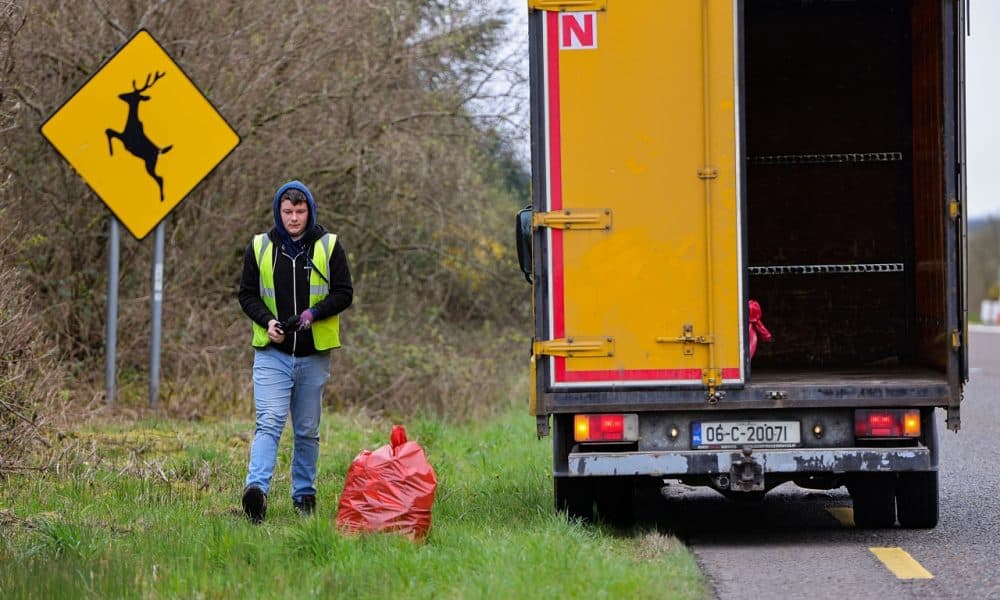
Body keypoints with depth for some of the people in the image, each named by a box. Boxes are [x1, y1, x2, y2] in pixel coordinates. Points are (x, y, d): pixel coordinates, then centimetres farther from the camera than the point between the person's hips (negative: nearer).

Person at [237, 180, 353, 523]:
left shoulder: (328, 246, 2)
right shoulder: (260, 247, 3)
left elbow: (344, 293, 1)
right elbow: (247, 293, 8)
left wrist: (314, 313, -16)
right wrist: (267, 320, -11)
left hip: (314, 355, 1)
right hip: (271, 353, -1)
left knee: (307, 430, 10)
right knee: (269, 422, -17)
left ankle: (304, 494, 22)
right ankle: (256, 488, -30)